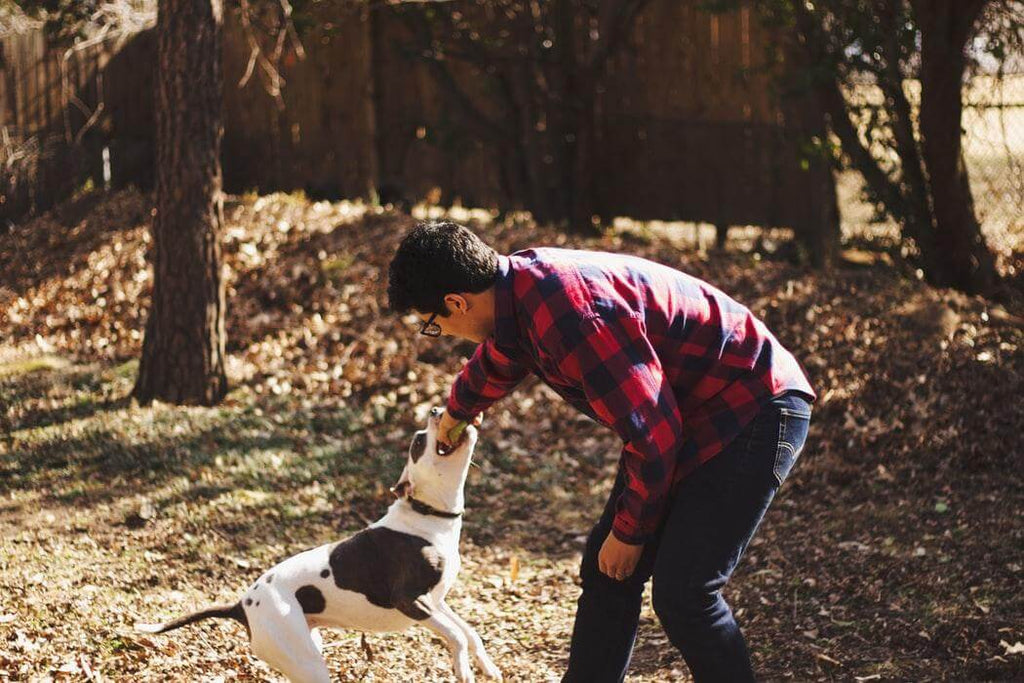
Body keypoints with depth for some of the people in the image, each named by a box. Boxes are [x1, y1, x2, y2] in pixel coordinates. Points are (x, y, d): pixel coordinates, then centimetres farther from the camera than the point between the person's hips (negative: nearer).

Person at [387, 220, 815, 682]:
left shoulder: (569, 317, -31)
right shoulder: (520, 284, 0)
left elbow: (653, 434, -25)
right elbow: (496, 361, 27)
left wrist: (629, 532, -10)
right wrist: (456, 411, 48)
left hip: (753, 414, -10)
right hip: (682, 415, 10)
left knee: (681, 592, -16)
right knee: (606, 572, 9)